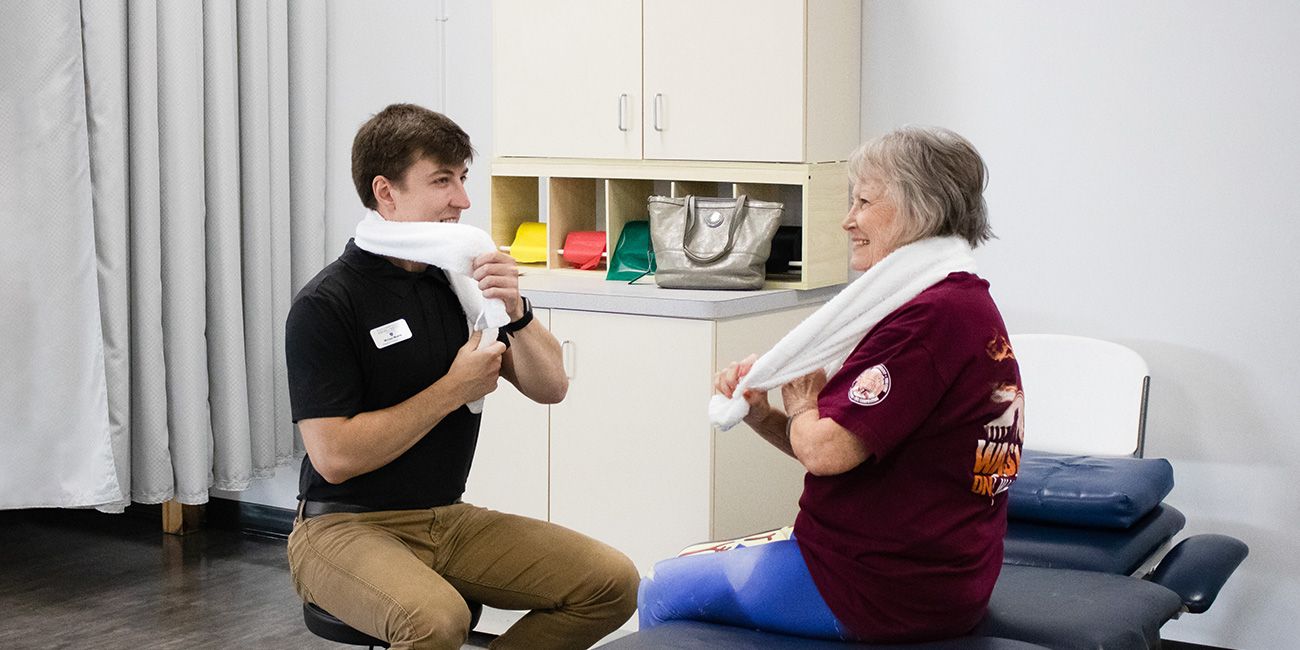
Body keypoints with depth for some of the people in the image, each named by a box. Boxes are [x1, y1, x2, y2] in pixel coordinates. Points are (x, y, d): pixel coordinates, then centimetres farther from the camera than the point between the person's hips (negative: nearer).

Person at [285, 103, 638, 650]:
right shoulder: (324, 306, -13)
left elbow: (550, 387, 7)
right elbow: (334, 456, -20)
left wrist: (515, 312, -13)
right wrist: (453, 390, -16)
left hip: (449, 521, 7)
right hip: (346, 527, -6)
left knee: (612, 582, -9)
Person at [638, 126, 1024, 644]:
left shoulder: (930, 316, -24)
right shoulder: (967, 304, 11)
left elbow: (825, 451, -26)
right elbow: (853, 447, 11)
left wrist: (800, 403, -4)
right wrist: (760, 413, -3)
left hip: (884, 591, -11)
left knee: (661, 591, 6)